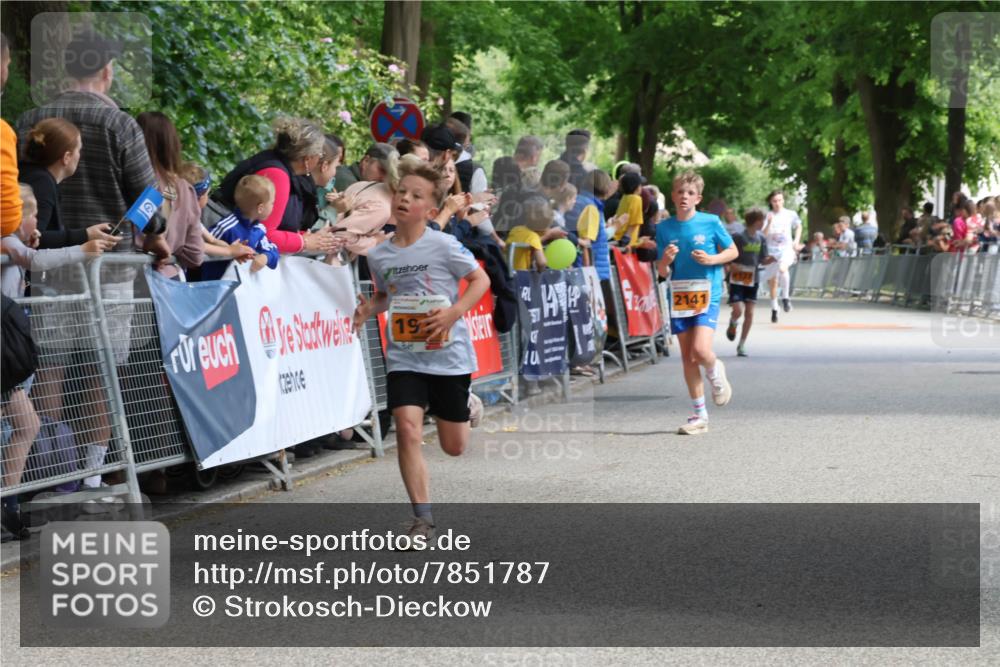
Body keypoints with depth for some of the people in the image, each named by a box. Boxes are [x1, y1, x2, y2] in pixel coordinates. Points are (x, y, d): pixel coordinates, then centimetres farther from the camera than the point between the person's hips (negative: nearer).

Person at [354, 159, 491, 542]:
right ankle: (423, 518, -7)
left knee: (454, 447, 8)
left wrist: (454, 312, -18)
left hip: (449, 356, -2)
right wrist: (369, 308, -2)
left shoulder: (443, 246, -11)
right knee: (407, 429, -17)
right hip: (404, 357, 2)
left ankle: (465, 405, 45)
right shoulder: (379, 256, 2)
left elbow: (481, 280, -3)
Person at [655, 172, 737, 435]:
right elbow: (662, 271, 8)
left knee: (700, 350, -21)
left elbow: (733, 251, 6)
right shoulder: (664, 228, 5)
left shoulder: (711, 223, -3)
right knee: (687, 358, 6)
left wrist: (711, 259, -11)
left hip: (707, 295, -4)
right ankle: (699, 416, 15)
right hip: (679, 297, 4)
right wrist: (666, 261, -14)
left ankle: (716, 374, 15)